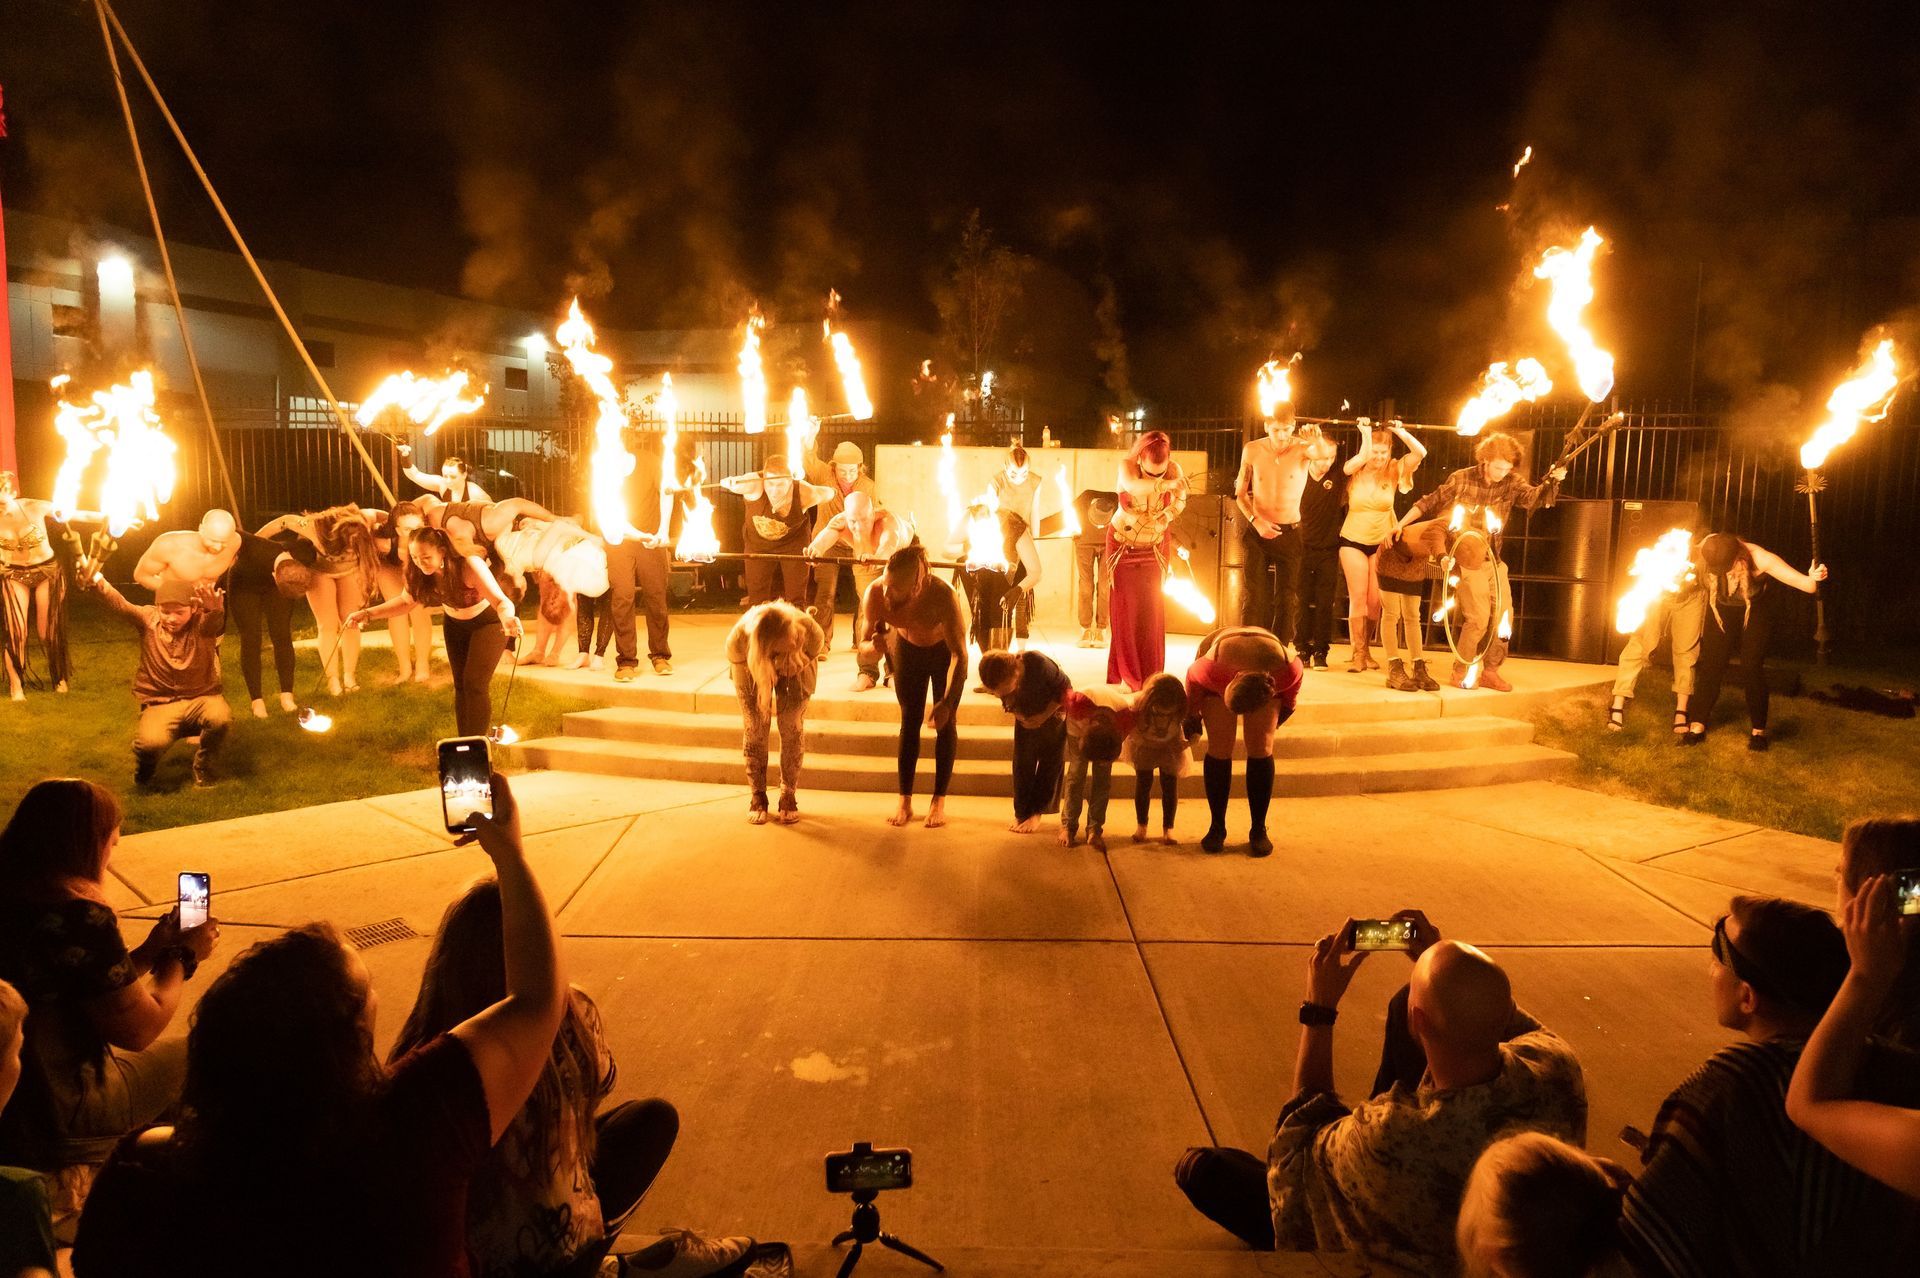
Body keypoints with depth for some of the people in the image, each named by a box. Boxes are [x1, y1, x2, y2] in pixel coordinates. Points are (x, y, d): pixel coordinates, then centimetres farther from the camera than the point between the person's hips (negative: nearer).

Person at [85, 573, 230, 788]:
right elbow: (119, 604, -23)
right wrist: (96, 581, -44)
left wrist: (215, 609, -62)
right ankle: (145, 768, 11)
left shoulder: (202, 623, -11)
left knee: (221, 718, -35)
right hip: (161, 704, 1)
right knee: (150, 743, -30)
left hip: (202, 698, 0)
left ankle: (202, 765, -2)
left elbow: (214, 622, -36)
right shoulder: (148, 619, -5)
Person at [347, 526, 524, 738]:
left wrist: (508, 619, -67)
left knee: (475, 684, -13)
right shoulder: (418, 572, -21)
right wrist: (368, 614, -15)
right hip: (455, 625, 5)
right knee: (460, 685, 8)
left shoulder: (469, 566, -37)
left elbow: (501, 601, -44)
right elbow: (405, 601, -2)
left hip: (487, 622, -5)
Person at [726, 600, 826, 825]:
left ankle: (789, 796, 6)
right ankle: (758, 797, 9)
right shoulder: (738, 639, -42)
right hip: (754, 664, 0)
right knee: (755, 726, -6)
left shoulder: (810, 632, -42)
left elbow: (811, 655, -17)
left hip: (795, 667, 0)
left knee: (792, 725, -8)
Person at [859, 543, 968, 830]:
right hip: (908, 646, 2)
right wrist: (875, 644, -45)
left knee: (945, 722, -2)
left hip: (945, 647, -2)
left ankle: (939, 801, 8)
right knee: (910, 720, 4)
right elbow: (864, 644, -20)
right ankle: (905, 802, 9)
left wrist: (947, 702, -45)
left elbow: (960, 655, -37)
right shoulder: (875, 594, -35)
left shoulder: (943, 596, -44)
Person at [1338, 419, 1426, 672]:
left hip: (1381, 543, 2)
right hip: (1353, 541, -2)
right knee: (1358, 598, -6)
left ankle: (1365, 648, 21)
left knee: (1375, 601, 4)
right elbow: (1361, 458, -30)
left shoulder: (1394, 471, -3)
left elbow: (1421, 453, -14)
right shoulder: (1356, 472, -8)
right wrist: (1366, 433, -21)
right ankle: (1359, 654, -3)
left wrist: (1401, 432, -18)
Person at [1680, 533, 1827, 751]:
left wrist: (1813, 579, -60)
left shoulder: (1759, 559, -36)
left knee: (1752, 666, -9)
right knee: (1711, 663, -4)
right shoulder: (1705, 553, -31)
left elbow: (1804, 583, -41)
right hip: (1722, 609, 2)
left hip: (1758, 610, -2)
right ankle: (1697, 726, 3)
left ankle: (1759, 730, 5)